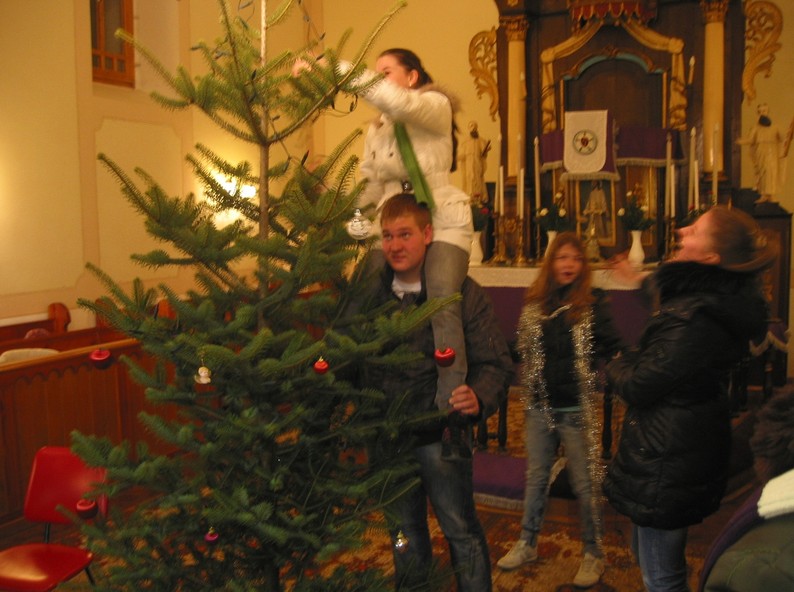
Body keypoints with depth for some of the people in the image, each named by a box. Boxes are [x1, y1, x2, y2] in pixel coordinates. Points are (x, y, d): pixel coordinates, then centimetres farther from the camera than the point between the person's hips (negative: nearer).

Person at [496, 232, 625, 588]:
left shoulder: (592, 304, -8)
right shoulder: (535, 304, 3)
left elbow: (612, 349, -13)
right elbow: (521, 349, 12)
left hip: (576, 410, -4)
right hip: (540, 408, 4)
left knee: (585, 484, 6)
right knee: (535, 478, 17)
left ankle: (592, 554, 23)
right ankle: (527, 544, 33)